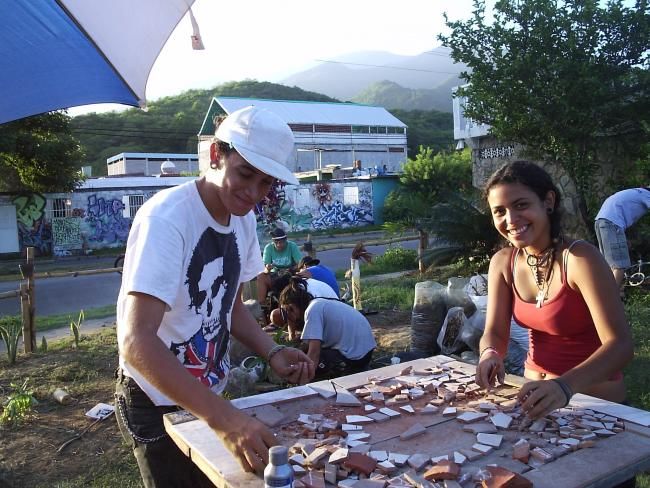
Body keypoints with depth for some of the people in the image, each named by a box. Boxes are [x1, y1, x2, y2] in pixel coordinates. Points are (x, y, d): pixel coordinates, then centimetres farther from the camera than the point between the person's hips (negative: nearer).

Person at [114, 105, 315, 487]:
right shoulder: (165, 219, -27)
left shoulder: (244, 219, -3)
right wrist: (224, 419, -44)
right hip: (157, 402, -7)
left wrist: (272, 352, -10)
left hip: (208, 395, 7)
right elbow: (137, 342, -36)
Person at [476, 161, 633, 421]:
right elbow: (495, 332, -2)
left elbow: (620, 344, -25)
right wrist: (490, 354, -24)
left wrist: (565, 386, -40)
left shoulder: (580, 258, -19)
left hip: (595, 397, -3)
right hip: (538, 393, 4)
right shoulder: (502, 262, -4)